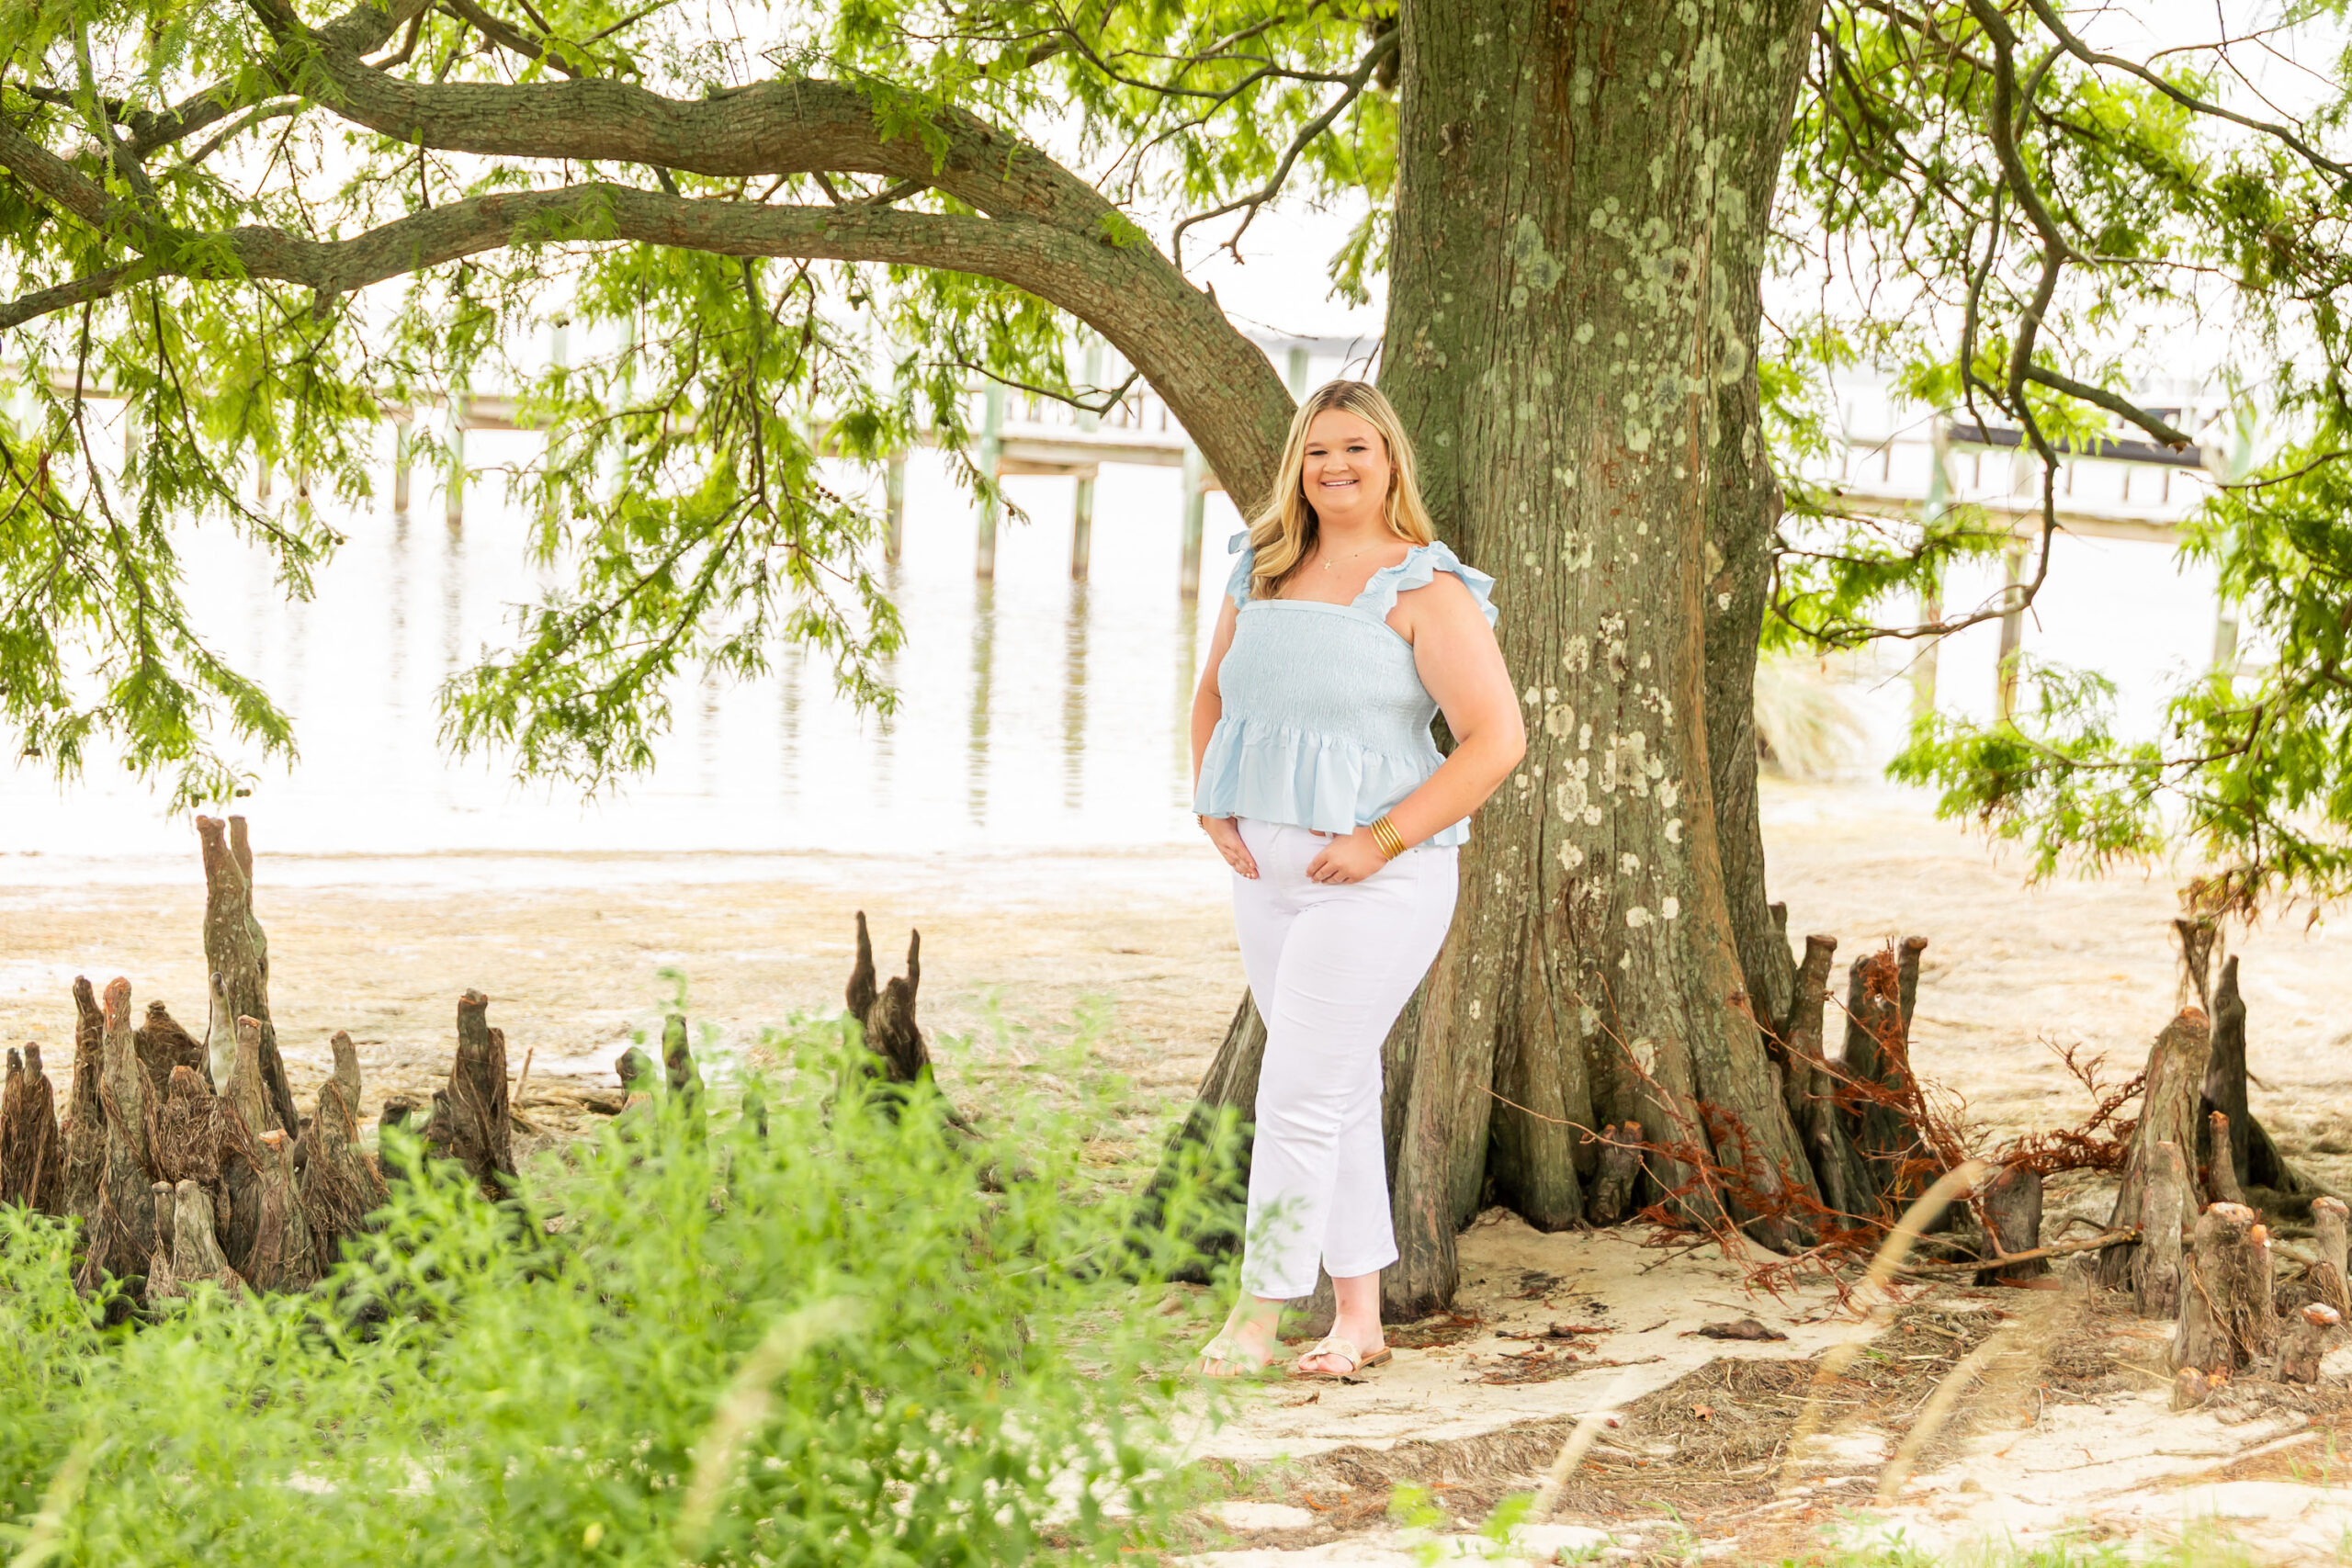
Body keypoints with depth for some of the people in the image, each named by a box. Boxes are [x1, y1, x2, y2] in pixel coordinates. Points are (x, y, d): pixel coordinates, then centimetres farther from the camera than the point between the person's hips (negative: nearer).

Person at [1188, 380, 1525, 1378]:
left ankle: (1257, 1314, -2)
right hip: (1268, 870, 7)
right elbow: (1213, 696, 25)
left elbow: (1498, 738, -15)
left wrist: (1381, 840, -18)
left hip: (1375, 879, -7)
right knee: (1341, 1092, 12)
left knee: (1300, 1095, -9)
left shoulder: (1425, 590, -9)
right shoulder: (1264, 573, 10)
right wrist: (1212, 808, 7)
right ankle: (1359, 1319, 18)